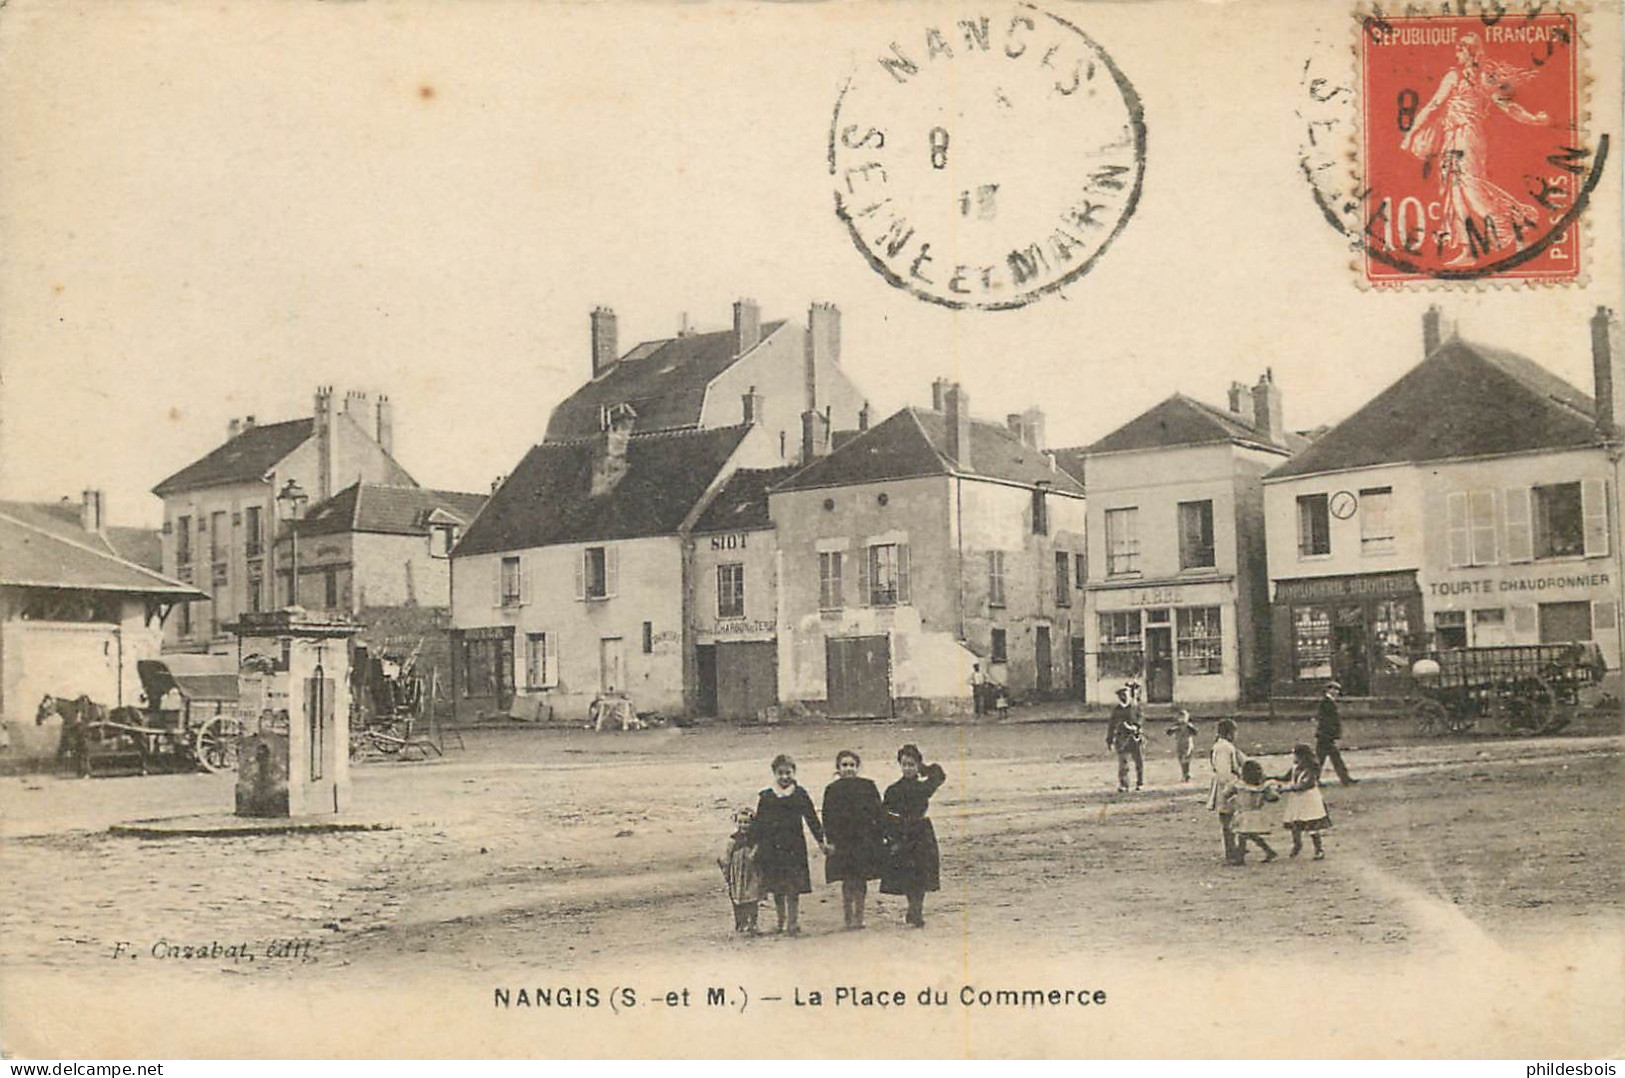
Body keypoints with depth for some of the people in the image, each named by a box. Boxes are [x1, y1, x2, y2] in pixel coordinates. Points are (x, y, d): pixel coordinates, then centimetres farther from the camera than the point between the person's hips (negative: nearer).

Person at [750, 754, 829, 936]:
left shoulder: (800, 795, 2)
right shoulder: (766, 797, 4)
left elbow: (812, 818, 6)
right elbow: (758, 823, 8)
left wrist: (821, 841, 3)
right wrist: (753, 846, 5)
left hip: (794, 847, -2)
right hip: (771, 849, 2)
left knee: (793, 889, -4)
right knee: (776, 890, 8)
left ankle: (794, 923, 2)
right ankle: (781, 923, 21)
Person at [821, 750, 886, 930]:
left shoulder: (868, 786, 4)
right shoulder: (832, 790, 3)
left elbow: (879, 813, 7)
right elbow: (828, 818, 3)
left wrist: (881, 836, 1)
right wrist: (830, 841, -5)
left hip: (865, 841, 1)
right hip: (842, 841, -1)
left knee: (861, 882, 5)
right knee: (848, 883, -2)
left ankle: (859, 918, 13)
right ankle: (848, 918, 6)